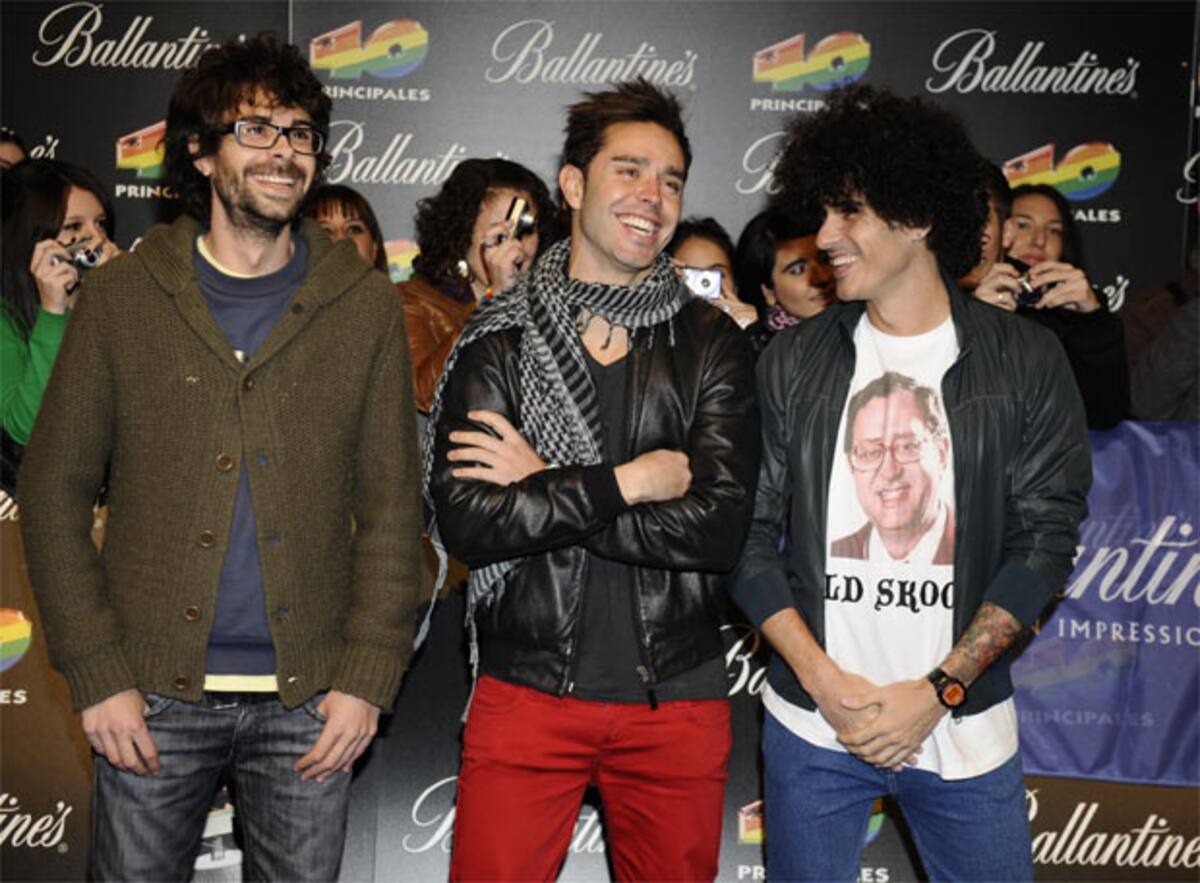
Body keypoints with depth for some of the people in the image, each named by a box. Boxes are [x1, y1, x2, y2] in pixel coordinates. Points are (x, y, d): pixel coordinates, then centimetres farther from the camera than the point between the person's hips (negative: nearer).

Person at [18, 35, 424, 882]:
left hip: (308, 696, 1)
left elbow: (392, 507, 3)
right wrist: (97, 675, -5)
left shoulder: (364, 305, 3)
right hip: (155, 694, 0)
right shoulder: (125, 296, 1)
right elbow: (54, 490, 2)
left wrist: (366, 678, -4)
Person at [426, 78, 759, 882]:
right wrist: (623, 484, -15)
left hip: (678, 697, 1)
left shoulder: (711, 345, 1)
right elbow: (464, 520, -13)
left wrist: (545, 488, -13)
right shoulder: (499, 339, 0)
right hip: (525, 692, -1)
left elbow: (722, 527, -12)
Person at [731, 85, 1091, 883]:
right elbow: (749, 532, -1)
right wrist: (822, 678, -11)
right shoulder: (792, 362, 0)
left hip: (965, 725, -1)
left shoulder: (1026, 362, -3)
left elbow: (1045, 539, -5)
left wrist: (937, 690, -12)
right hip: (810, 726, 1)